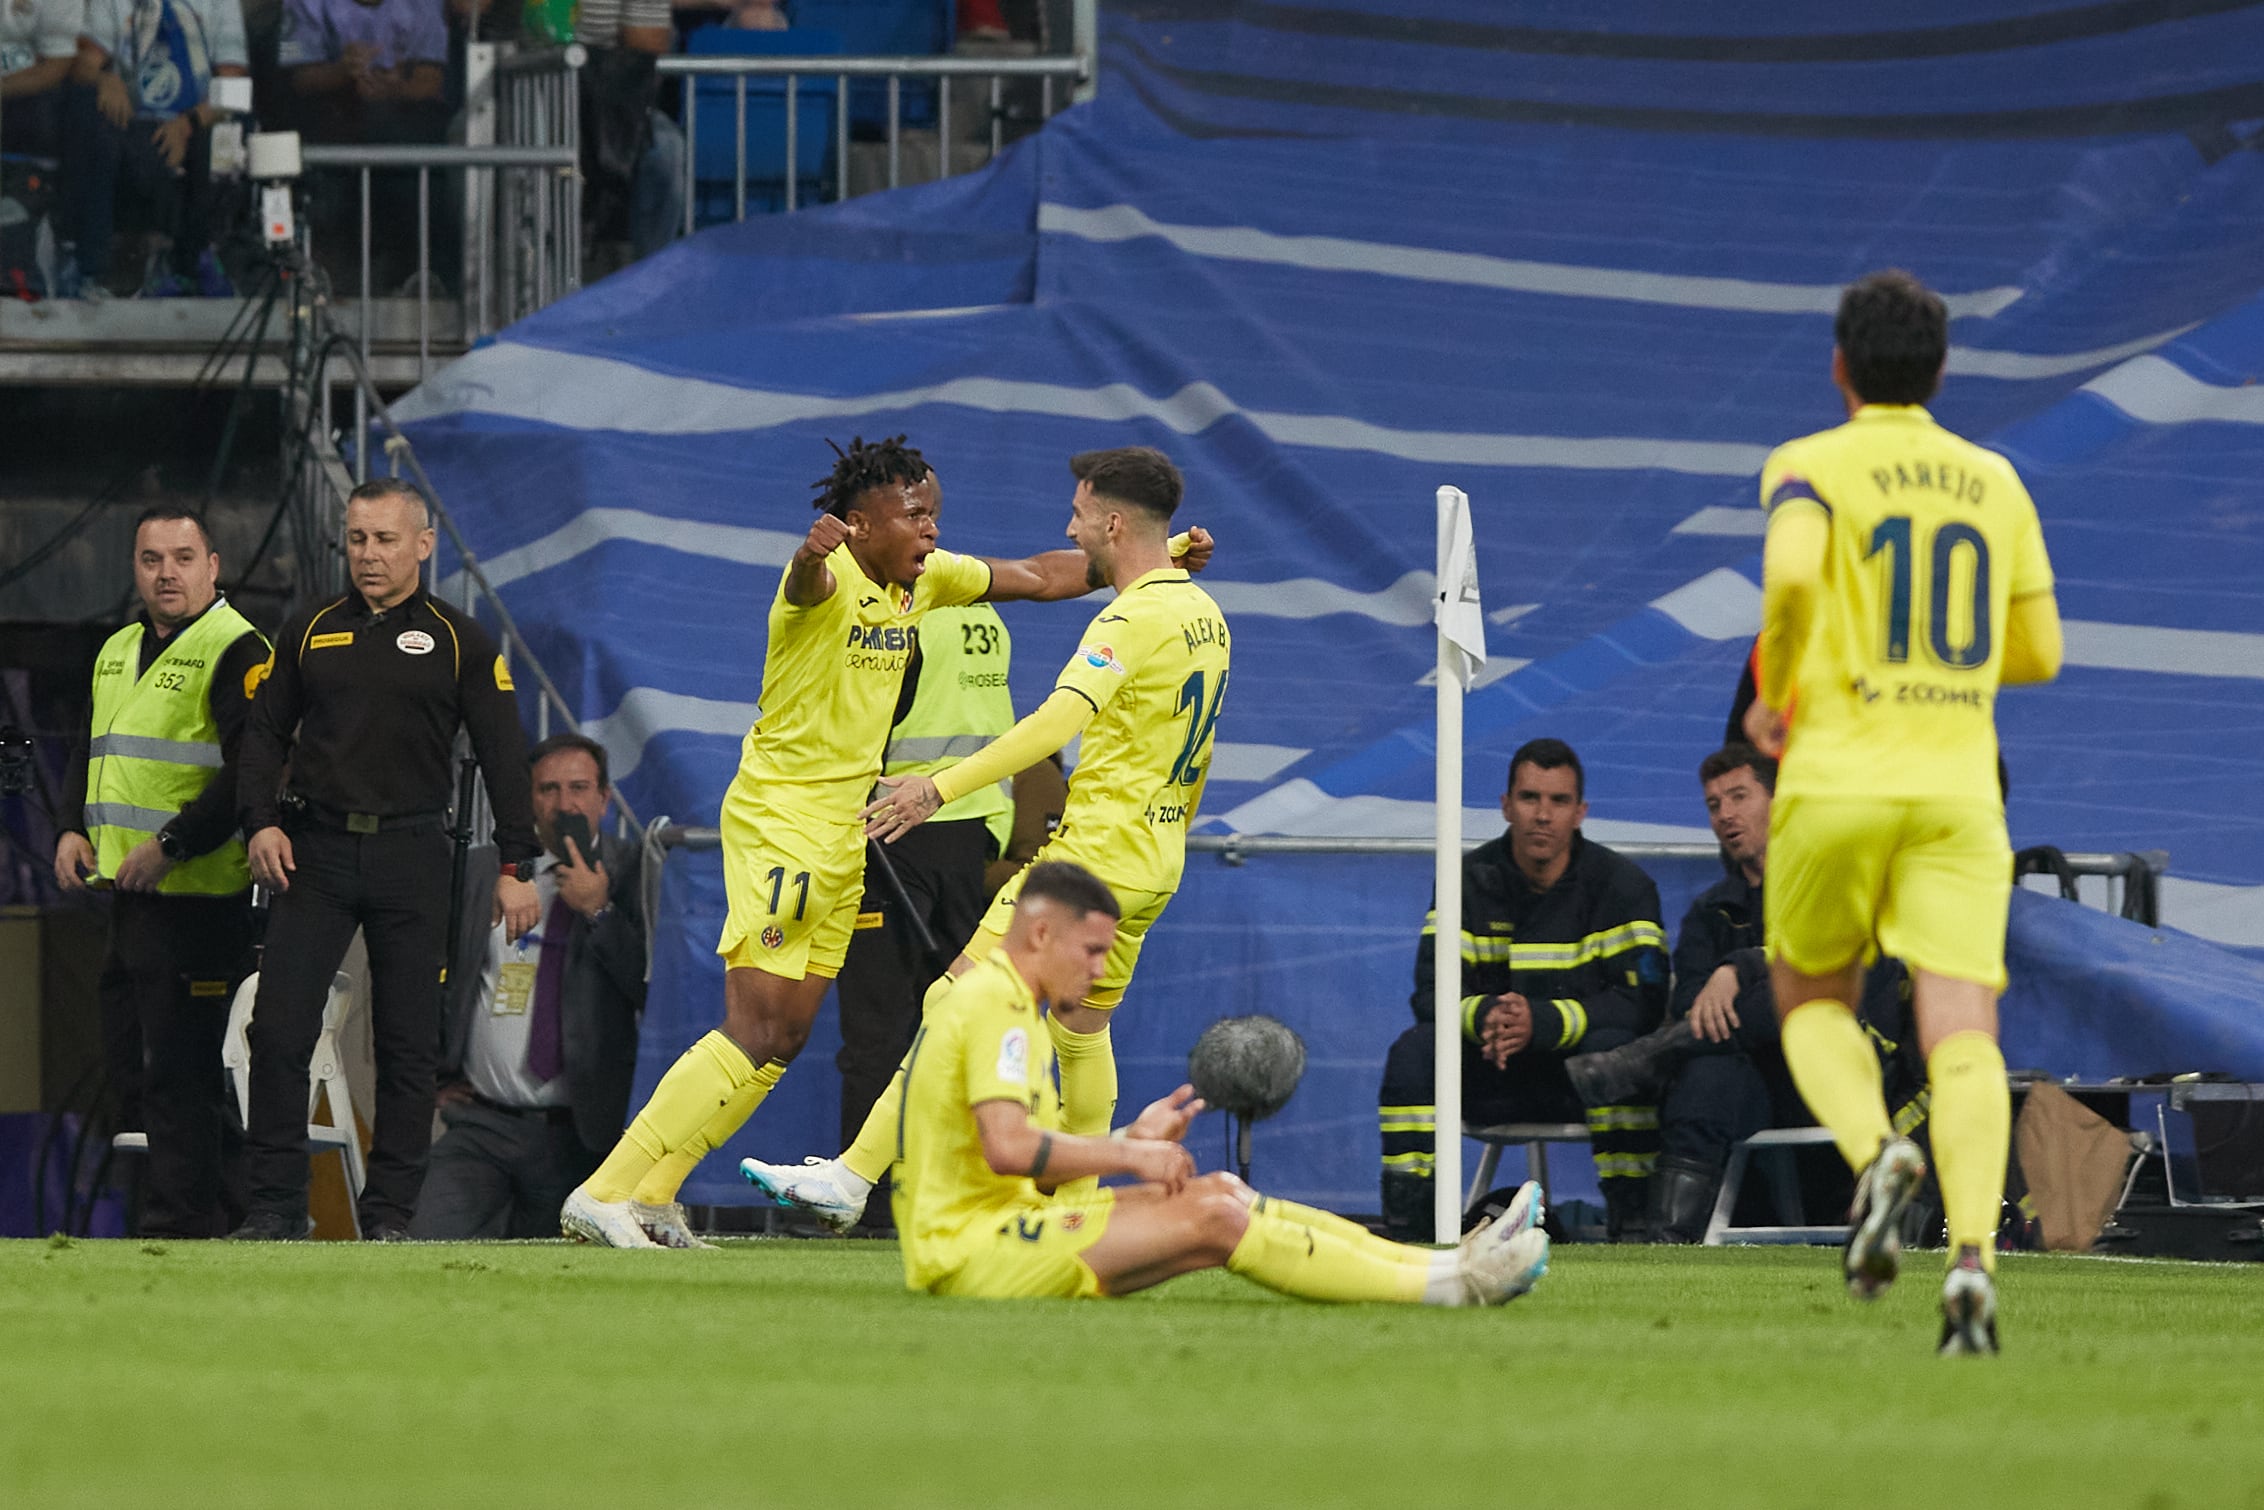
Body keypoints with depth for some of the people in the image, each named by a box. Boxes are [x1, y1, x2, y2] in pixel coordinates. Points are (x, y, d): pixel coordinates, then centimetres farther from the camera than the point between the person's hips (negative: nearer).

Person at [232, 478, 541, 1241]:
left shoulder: (459, 642, 5)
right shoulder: (309, 632, 10)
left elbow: (502, 755, 4)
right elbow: (265, 733, 12)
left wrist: (516, 866, -2)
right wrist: (261, 820, -4)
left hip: (411, 858, -1)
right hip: (314, 850, 1)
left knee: (407, 1043, 0)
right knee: (279, 1029, -7)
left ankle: (390, 1209, 7)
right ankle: (276, 1202, -1)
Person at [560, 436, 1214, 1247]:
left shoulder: (927, 578, 8)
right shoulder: (833, 576, -17)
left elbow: (1044, 577, 18)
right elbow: (808, 584, -43)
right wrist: (814, 551, -67)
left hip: (841, 835, 9)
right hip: (780, 821, -9)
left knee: (783, 1037, 7)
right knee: (756, 1035, -15)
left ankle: (644, 1199, 10)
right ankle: (604, 1195, -14)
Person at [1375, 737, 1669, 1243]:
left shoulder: (1622, 884, -6)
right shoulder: (1471, 881, 2)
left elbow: (1642, 1001, -18)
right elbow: (1431, 991, -7)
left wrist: (1542, 1022, -32)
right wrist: (1485, 1016, -31)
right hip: (1492, 1080, 2)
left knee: (1616, 1045, -34)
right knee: (1414, 1048, -23)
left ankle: (1632, 1220, -31)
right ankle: (1402, 1219, -23)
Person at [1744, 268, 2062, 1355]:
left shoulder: (1810, 468, 0)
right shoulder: (1995, 482, 13)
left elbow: (1791, 571, -21)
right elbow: (2038, 651, 16)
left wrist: (1774, 694, -4)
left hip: (1837, 779, -2)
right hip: (1959, 784, 2)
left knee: (1812, 1002, 20)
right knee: (1962, 1036, -8)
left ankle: (1875, 1152, -10)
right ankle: (1971, 1251, -30)